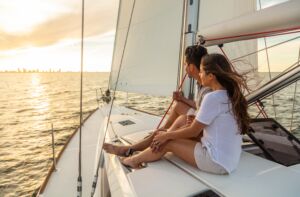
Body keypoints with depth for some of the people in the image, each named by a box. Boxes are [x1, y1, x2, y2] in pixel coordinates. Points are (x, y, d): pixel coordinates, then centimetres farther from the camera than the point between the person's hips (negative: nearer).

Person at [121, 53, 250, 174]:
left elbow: (193, 131, -12)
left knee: (168, 142, 1)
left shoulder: (212, 97, -22)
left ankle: (135, 160, 24)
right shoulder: (232, 95, 4)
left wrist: (166, 135, 1)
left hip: (217, 162, -8)